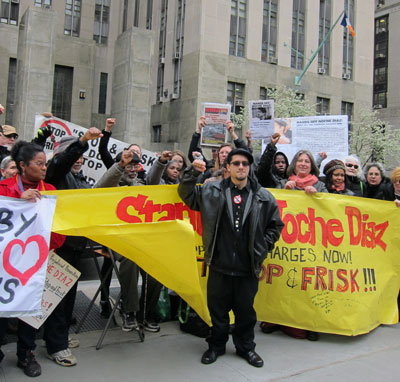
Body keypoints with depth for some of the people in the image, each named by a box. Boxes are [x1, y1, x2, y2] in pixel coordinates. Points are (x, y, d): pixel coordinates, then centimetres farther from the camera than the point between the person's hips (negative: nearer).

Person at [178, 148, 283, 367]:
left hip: (248, 267, 0)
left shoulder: (263, 197, 3)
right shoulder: (212, 191, 2)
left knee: (245, 310, 14)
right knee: (217, 309, 13)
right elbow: (186, 195, 6)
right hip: (219, 265, 0)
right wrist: (193, 173, -9)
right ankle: (216, 346, 34)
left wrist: (263, 247, 2)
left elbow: (275, 225, 10)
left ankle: (246, 347, 35)